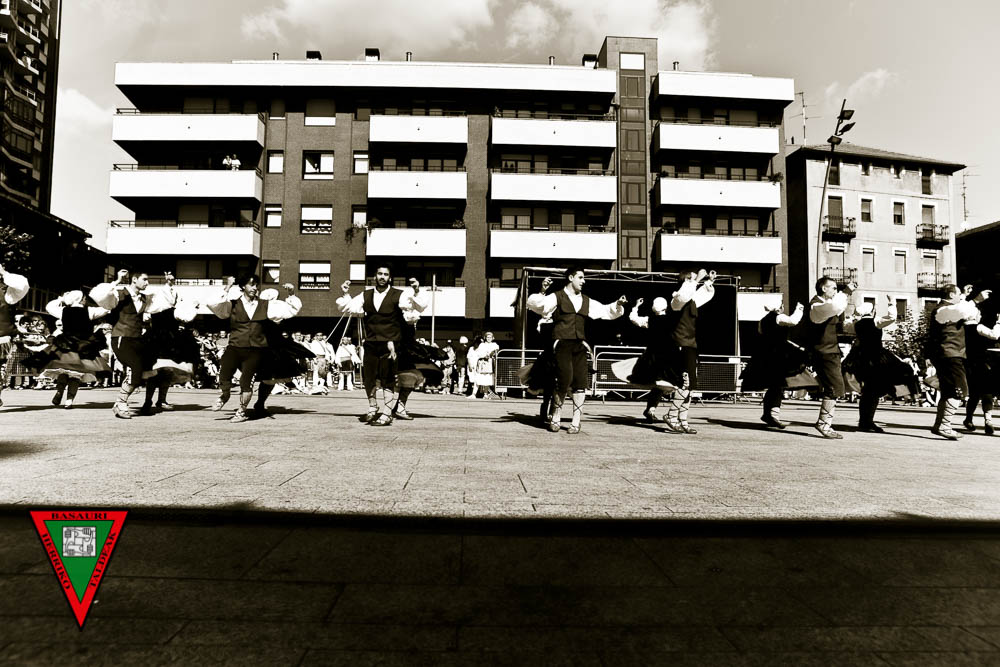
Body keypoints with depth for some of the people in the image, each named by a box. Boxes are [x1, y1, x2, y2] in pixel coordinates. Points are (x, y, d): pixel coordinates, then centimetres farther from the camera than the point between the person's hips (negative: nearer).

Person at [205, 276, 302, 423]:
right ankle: (224, 396, 27)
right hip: (235, 348, 0)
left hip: (255, 351, 0)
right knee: (224, 377, -10)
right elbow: (212, 304, -10)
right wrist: (227, 289, -7)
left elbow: (293, 309, 13)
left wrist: (290, 294, -2)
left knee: (246, 380, -8)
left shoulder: (265, 305, 11)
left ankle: (242, 411, 16)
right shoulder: (233, 304, 6)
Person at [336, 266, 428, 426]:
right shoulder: (365, 296, 12)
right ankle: (372, 408, 32)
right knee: (368, 377, 12)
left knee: (387, 380, -2)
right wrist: (345, 294, -1)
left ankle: (386, 414, 6)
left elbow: (420, 306, -11)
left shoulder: (398, 295, -1)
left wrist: (416, 292, -28)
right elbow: (347, 308, 13)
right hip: (370, 343, 4)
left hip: (389, 344, -4)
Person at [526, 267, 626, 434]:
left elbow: (607, 311, 27)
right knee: (565, 379, -15)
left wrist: (618, 305, 11)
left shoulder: (586, 301, 19)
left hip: (579, 345, 5)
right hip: (562, 344, -5)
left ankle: (575, 422, 9)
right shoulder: (557, 297, 3)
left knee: (580, 382, -2)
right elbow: (533, 304, -10)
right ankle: (555, 418, 6)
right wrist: (542, 292, -24)